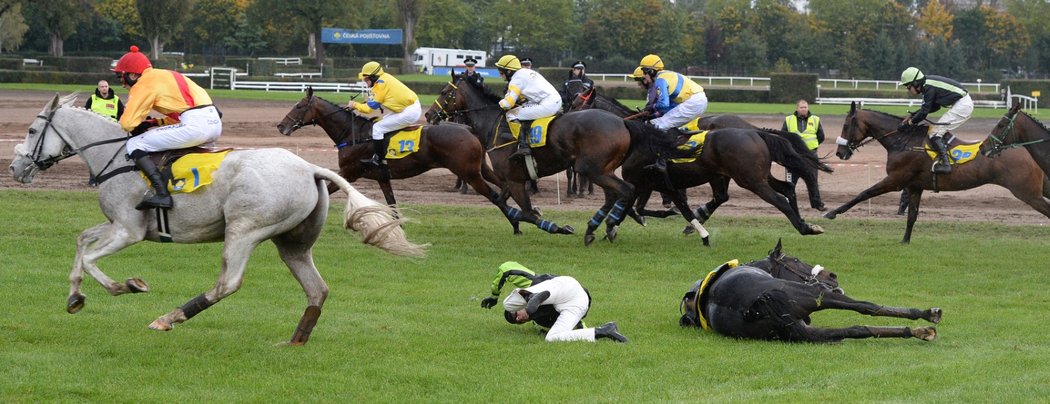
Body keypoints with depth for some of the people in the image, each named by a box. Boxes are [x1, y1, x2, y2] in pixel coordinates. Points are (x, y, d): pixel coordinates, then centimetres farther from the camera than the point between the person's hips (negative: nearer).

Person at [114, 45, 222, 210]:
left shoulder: (144, 84, 1)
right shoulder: (166, 76, 28)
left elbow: (128, 123, -4)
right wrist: (153, 123, 19)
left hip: (194, 123, -9)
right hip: (215, 122, 9)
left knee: (135, 144, -3)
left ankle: (161, 193, -19)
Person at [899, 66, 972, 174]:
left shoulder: (928, 88, -15)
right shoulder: (928, 84, 14)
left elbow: (924, 112, -15)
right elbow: (934, 107, 22)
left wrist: (911, 122, -1)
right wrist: (912, 115, 19)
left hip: (962, 106, -10)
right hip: (966, 104, 10)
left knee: (935, 132, -11)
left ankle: (944, 163, -21)